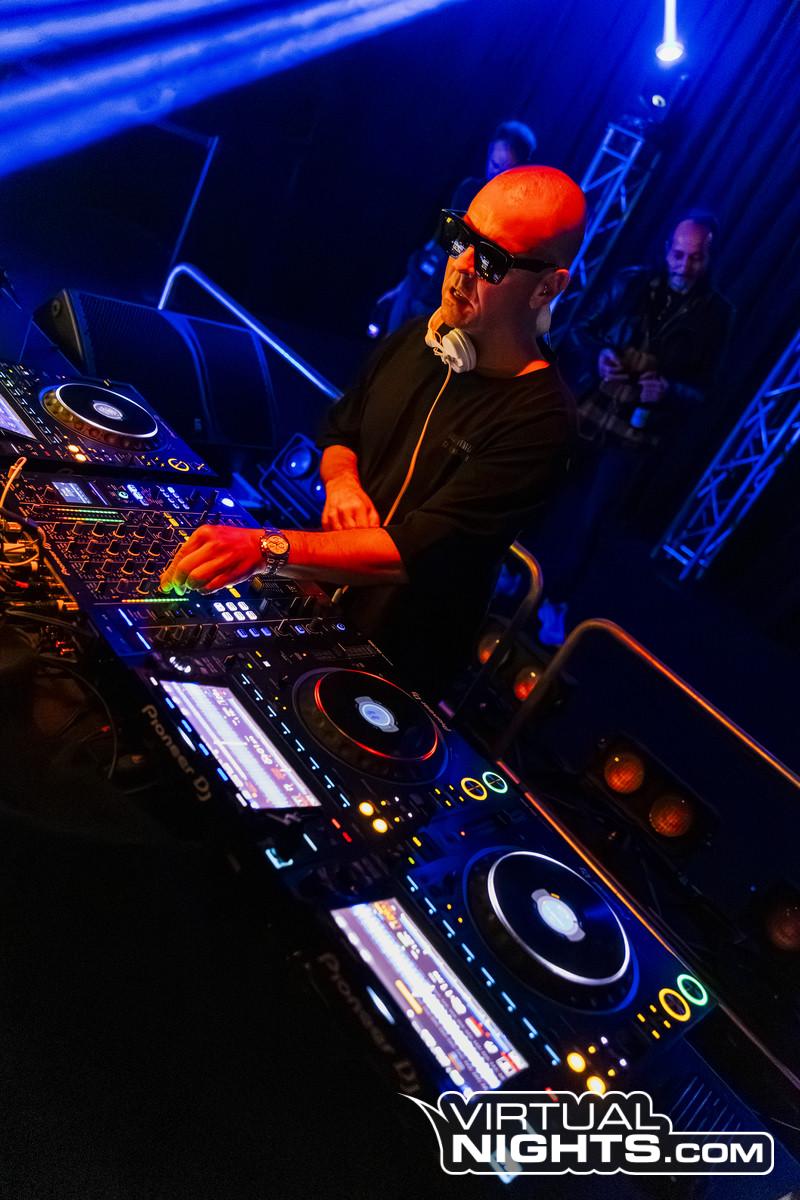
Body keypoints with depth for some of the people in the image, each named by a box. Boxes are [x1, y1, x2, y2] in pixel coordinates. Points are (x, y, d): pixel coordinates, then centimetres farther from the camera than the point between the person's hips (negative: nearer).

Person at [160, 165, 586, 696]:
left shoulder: (538, 420, -22)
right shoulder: (416, 340, 0)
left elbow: (418, 550, -29)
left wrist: (268, 548, -39)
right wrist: (341, 481, -8)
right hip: (314, 595, 6)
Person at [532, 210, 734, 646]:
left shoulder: (715, 313, -4)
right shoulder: (633, 281, -1)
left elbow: (703, 388, -1)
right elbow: (582, 331, 6)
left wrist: (668, 391, -22)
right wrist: (597, 354, -15)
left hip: (637, 433, -2)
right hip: (585, 412, 2)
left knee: (587, 521, 2)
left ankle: (555, 602, 20)